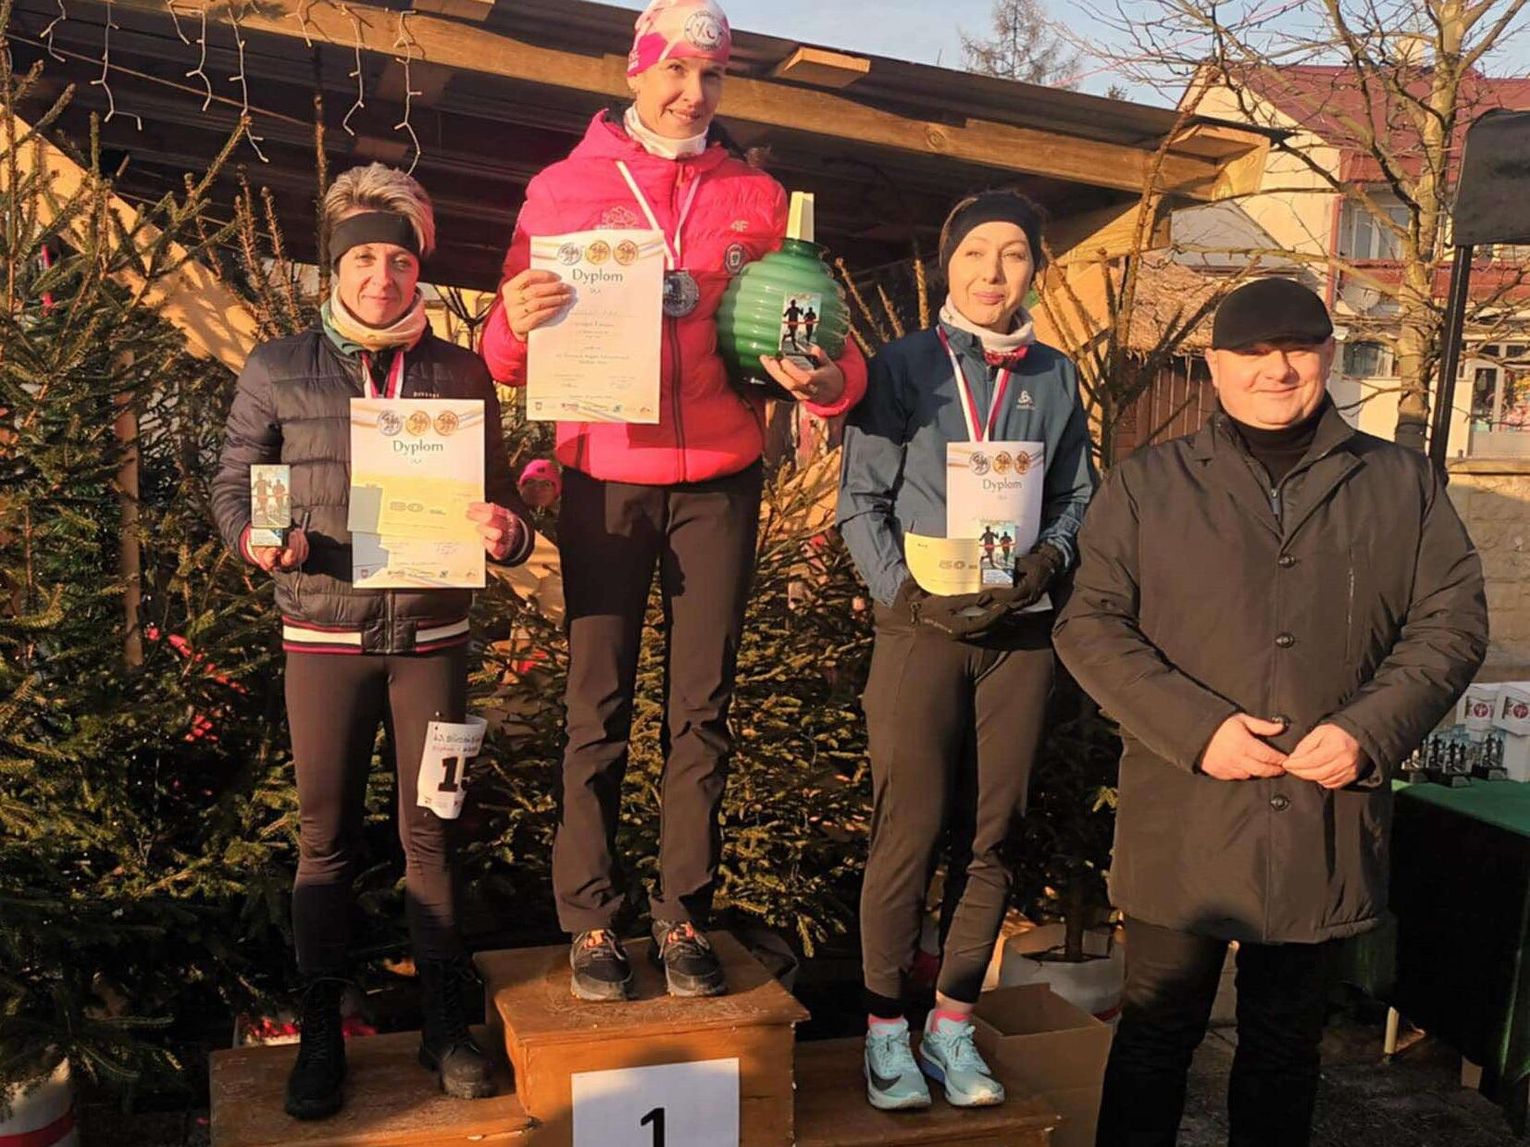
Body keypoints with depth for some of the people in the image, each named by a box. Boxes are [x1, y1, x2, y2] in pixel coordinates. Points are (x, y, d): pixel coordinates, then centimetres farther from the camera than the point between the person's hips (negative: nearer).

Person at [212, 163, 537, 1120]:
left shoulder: (460, 373, 2)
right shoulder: (278, 370, 1)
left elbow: (501, 498, 5)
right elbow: (232, 486, 5)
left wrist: (507, 532, -17)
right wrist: (256, 538, -17)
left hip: (432, 635, 1)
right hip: (324, 637, 0)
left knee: (433, 831, 8)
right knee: (326, 836, 9)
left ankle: (446, 1023, 23)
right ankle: (321, 1031, 24)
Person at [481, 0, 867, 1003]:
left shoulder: (756, 198, 10)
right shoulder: (561, 189, 5)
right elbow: (509, 360, 2)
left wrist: (830, 377, -15)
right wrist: (516, 321, -21)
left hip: (720, 484, 2)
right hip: (604, 481, -1)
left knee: (703, 707, 5)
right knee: (599, 707, 2)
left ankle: (685, 913, 17)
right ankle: (591, 918, 14)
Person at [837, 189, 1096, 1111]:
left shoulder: (1055, 376, 9)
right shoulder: (904, 366, 0)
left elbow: (1077, 498, 12)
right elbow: (861, 504, -1)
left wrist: (1046, 561, -8)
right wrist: (908, 594, -13)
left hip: (1021, 630, 3)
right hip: (921, 627, -3)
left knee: (990, 835, 8)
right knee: (909, 831, 0)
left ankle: (954, 1024, 22)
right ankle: (887, 1027, 15)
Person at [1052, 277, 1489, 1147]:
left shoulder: (1404, 485, 7)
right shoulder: (1147, 485, 1)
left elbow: (1452, 623, 5)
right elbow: (1091, 625, -3)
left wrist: (1370, 730, -11)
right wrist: (1196, 727, -15)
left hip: (1329, 823, 2)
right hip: (1184, 824, -1)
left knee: (1286, 1040, 19)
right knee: (1158, 1035, 11)